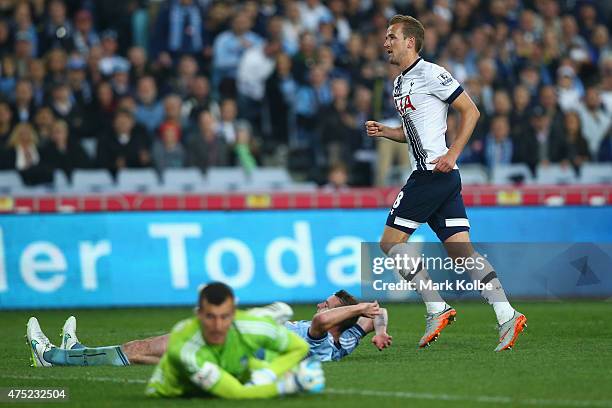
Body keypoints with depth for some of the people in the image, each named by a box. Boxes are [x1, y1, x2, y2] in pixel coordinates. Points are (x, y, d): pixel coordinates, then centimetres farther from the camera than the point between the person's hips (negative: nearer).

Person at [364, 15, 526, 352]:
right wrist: (383, 131, 13)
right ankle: (506, 315, -6)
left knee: (390, 243, -5)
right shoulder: (400, 84, 20)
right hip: (435, 176, 9)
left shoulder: (430, 74, -8)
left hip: (434, 172, -9)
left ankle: (436, 308, -5)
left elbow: (471, 111, -9)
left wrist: (452, 153, -15)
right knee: (462, 251, 1)